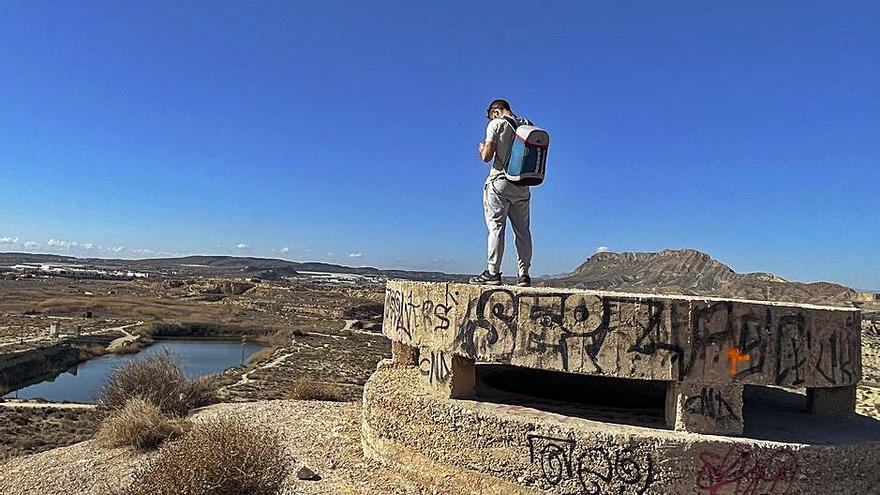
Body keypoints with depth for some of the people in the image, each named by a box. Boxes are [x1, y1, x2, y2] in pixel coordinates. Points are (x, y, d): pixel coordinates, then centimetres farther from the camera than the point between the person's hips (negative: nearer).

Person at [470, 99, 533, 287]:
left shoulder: (496, 124, -2)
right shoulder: (527, 126, 14)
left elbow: (487, 156, -9)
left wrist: (482, 150, 12)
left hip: (500, 182, -5)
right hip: (523, 185, 5)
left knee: (496, 226, -5)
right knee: (522, 229, 5)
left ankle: (493, 272, -8)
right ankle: (524, 274, 5)